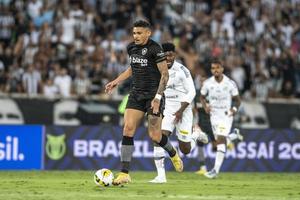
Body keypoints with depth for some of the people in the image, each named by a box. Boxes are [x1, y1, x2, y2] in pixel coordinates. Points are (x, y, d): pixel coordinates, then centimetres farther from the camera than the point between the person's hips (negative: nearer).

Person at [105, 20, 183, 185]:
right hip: (136, 95, 6)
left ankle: (173, 154, 30)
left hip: (153, 95, -6)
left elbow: (165, 74, -13)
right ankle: (124, 174, -10)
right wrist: (116, 82, 19)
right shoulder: (131, 48, 6)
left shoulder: (155, 49, -14)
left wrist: (158, 97, -20)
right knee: (128, 129, -9)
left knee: (154, 136, -5)